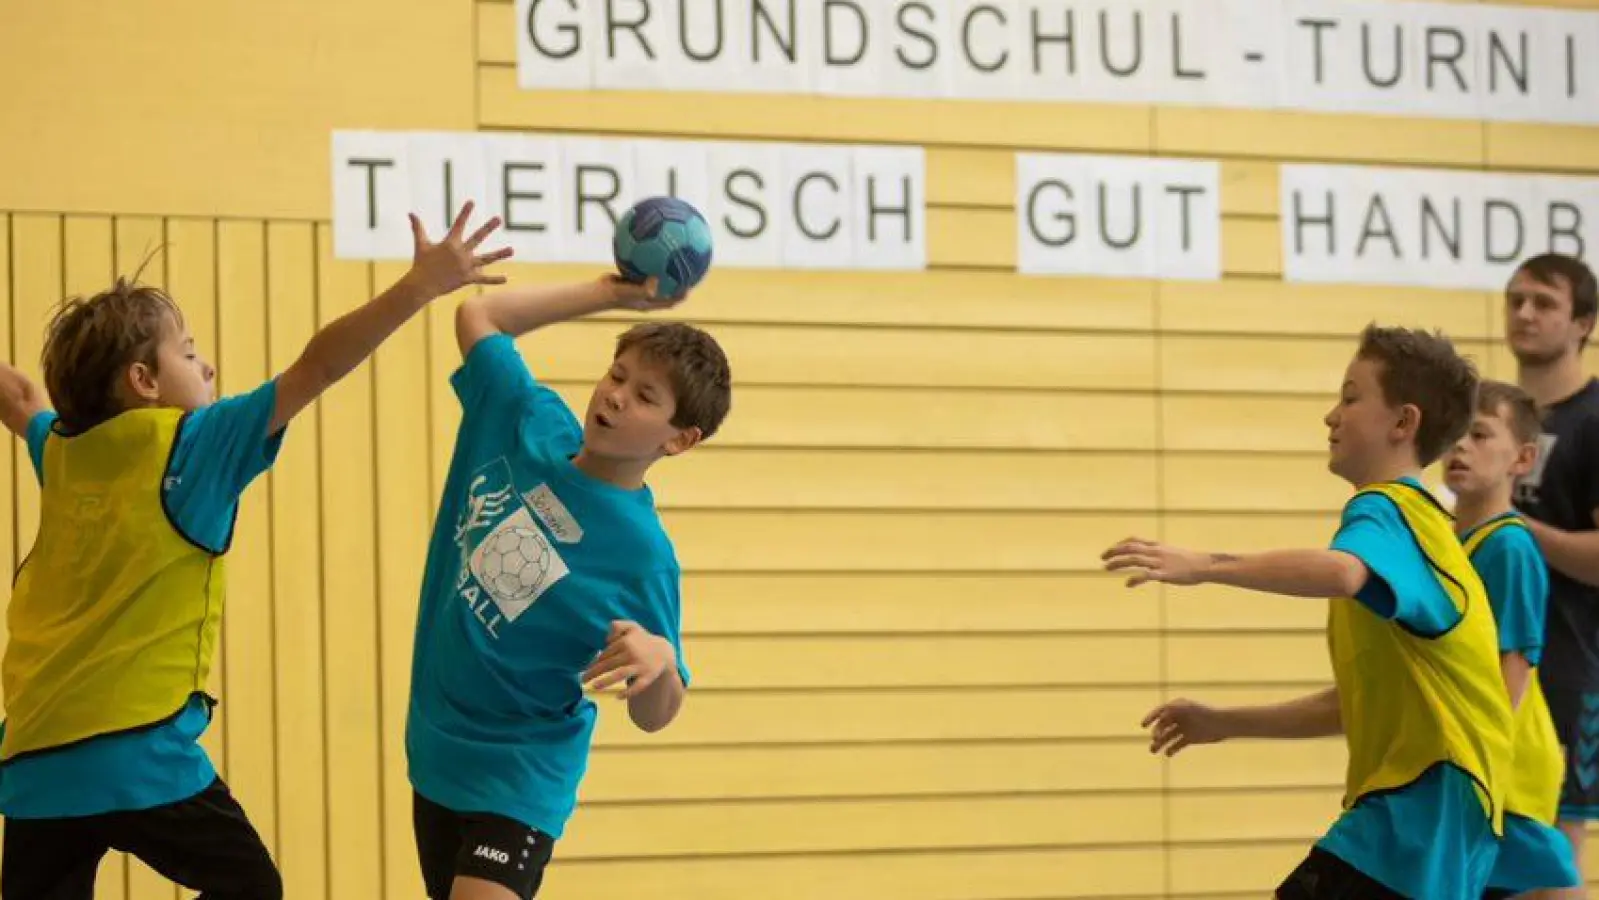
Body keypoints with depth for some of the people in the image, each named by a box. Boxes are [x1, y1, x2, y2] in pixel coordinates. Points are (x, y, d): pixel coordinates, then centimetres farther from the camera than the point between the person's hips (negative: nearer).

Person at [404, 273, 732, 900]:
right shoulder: (533, 423, -7)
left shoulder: (644, 556, -22)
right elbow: (478, 316, 8)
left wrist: (660, 661, -38)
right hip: (434, 747, 7)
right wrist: (608, 294, 2)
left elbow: (653, 716, -15)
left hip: (518, 776, -7)